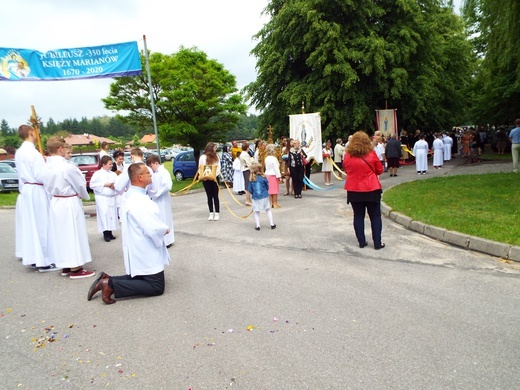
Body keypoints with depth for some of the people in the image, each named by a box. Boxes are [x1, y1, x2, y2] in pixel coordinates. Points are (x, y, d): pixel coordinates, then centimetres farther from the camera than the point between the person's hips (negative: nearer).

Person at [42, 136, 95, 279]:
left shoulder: (46, 167, 1)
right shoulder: (67, 167, -21)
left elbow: (47, 187, 9)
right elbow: (80, 185, -10)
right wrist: (85, 196, 8)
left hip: (55, 203, 8)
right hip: (70, 204, -7)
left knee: (60, 234, 15)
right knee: (72, 234, 0)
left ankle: (65, 266, 25)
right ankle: (75, 269, 7)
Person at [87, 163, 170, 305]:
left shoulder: (131, 195, 6)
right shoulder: (139, 201, -26)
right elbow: (153, 229, -32)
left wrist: (161, 228, 1)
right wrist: (165, 229, -11)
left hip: (140, 249, 10)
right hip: (145, 251, -10)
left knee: (139, 278, 25)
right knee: (157, 287, 0)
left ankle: (108, 280, 13)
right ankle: (111, 285, -5)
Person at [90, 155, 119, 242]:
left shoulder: (113, 174, 10)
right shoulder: (97, 174, -2)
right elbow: (92, 185, -8)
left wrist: (115, 186, -12)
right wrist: (104, 184, -12)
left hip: (112, 197, 5)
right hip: (102, 198, -4)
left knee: (112, 214, 6)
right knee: (104, 215, -8)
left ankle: (110, 232, 15)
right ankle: (105, 233, -1)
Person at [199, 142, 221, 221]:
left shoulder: (216, 156, 7)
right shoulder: (203, 157, -2)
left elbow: (219, 167, 6)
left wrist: (216, 174, -11)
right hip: (206, 179, -1)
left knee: (215, 196, 2)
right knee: (209, 196, 7)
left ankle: (217, 213, 6)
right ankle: (211, 213, 13)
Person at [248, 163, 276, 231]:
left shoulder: (251, 180, -5)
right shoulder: (263, 178, -7)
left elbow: (249, 189, -2)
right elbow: (267, 187, 2)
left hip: (255, 197, 0)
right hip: (264, 196, 0)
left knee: (256, 212, 11)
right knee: (268, 210, 13)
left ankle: (257, 226, 8)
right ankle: (272, 224, 17)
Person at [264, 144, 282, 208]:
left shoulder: (266, 158, 8)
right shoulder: (274, 158, -15)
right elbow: (276, 168, -16)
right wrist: (279, 176, -12)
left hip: (267, 174, 8)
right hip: (273, 175, -7)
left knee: (270, 190, 11)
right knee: (275, 190, -1)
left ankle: (271, 203, 15)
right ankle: (275, 203, 3)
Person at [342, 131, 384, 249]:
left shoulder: (347, 155, -4)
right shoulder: (371, 154, -9)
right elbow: (380, 170, 2)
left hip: (353, 190, 2)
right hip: (371, 190, -2)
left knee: (358, 216, 12)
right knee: (375, 216, 8)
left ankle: (361, 242, 15)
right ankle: (377, 243, 10)